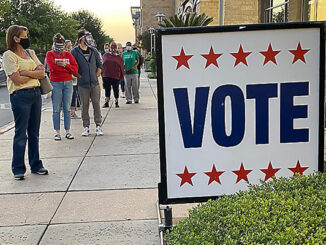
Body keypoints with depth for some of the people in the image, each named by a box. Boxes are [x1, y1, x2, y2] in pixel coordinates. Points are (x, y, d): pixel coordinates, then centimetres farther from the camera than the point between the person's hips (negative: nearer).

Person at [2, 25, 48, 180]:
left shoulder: (30, 53, 15)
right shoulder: (9, 55, -6)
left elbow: (42, 72, 5)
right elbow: (17, 79, -15)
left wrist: (26, 72, -11)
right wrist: (35, 73, -2)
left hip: (36, 93, 6)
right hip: (20, 96, -6)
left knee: (34, 132, 11)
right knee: (21, 133, -2)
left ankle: (36, 165, 21)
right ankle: (18, 169, 9)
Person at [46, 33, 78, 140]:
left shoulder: (68, 54, 12)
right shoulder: (50, 54, 4)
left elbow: (75, 68, 1)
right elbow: (53, 67, -13)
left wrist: (64, 65, -12)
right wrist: (67, 68, -7)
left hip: (68, 83, 3)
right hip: (56, 83, -3)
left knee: (67, 109, 4)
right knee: (56, 109, -1)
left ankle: (68, 131, 9)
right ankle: (57, 132, 5)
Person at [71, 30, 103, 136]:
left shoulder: (93, 51, 10)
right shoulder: (74, 52, -1)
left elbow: (99, 65, 17)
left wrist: (96, 76, 6)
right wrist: (80, 77, -5)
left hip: (95, 83, 3)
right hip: (83, 84, -2)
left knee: (96, 104, 2)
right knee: (85, 106, 3)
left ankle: (98, 126, 9)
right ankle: (86, 127, 11)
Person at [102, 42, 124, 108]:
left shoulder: (118, 57, 4)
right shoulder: (105, 55, 8)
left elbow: (122, 67, 6)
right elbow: (102, 65, 11)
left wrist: (121, 77, 3)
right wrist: (102, 73, 6)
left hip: (115, 76, -1)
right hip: (106, 76, 1)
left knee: (116, 90, 6)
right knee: (107, 90, 6)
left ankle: (117, 102, 18)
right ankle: (106, 103, 13)